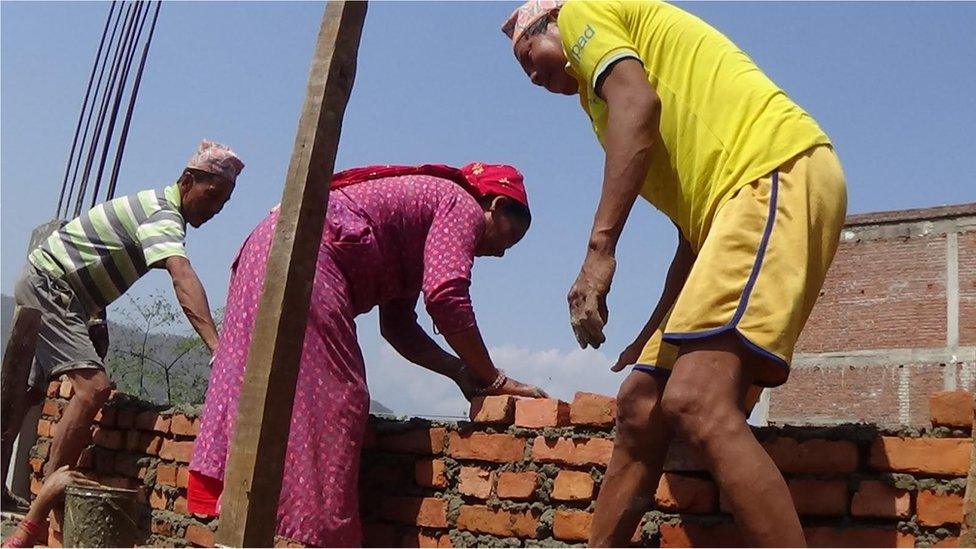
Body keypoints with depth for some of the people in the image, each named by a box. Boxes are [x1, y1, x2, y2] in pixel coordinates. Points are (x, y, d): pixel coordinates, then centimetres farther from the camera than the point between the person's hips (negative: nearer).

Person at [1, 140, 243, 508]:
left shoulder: (157, 205, 9)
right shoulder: (164, 215, -22)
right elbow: (182, 277, -41)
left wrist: (98, 320, 15)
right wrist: (216, 346, -52)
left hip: (43, 286, 11)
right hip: (48, 287, -11)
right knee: (94, 386, -22)